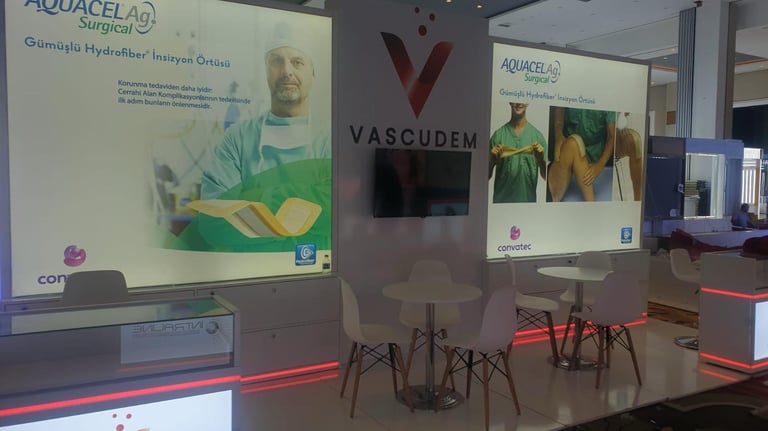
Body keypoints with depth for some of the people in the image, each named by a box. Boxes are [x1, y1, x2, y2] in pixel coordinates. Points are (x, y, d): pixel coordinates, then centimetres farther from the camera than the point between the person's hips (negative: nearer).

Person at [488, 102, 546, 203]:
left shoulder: (537, 135, 1)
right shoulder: (498, 134, -1)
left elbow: (545, 175, 3)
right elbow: (487, 175, 2)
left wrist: (541, 159, -15)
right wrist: (492, 159, -17)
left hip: (528, 200, 1)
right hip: (501, 200, -1)